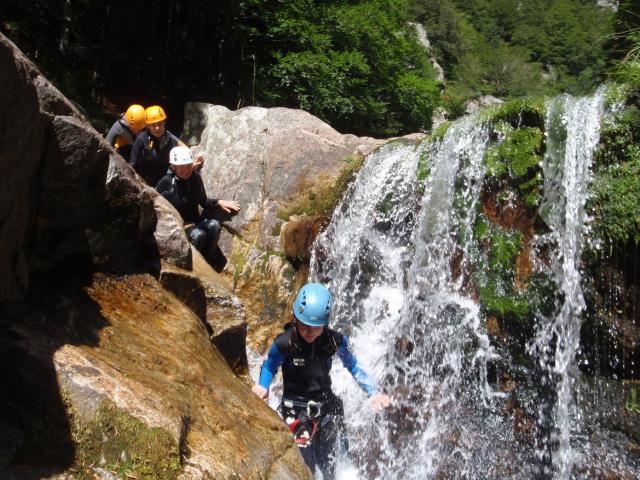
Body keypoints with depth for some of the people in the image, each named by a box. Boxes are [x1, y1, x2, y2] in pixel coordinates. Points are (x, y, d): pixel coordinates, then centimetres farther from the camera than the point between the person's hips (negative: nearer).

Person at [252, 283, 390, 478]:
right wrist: (262, 386, -19)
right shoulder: (284, 343, -20)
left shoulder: (335, 341, -14)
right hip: (294, 410, -3)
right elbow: (269, 367, 0)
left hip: (326, 407, 3)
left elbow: (352, 366, 3)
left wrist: (373, 393, -5)